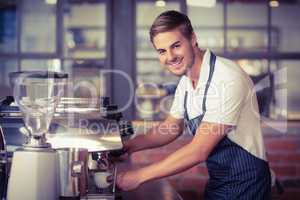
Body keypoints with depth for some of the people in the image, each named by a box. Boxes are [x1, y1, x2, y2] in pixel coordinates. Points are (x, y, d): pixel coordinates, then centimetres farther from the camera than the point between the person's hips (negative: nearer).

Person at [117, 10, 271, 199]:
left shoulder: (228, 79, -26)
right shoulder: (186, 82, 0)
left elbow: (199, 151, -27)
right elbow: (171, 127, 13)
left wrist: (139, 176, -23)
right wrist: (129, 146, -3)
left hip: (245, 185, -7)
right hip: (217, 182, 7)